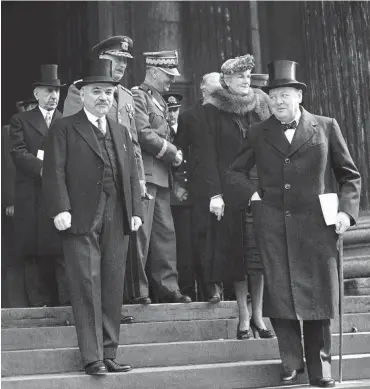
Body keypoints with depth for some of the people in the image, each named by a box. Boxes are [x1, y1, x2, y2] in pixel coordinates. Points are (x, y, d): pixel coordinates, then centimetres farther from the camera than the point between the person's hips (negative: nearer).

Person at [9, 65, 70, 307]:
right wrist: (43, 168, -15)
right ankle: (39, 301, 6)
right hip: (32, 196, 0)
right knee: (35, 250, 0)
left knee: (63, 248, -6)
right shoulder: (21, 121, 13)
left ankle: (68, 299, -5)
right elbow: (18, 152, -1)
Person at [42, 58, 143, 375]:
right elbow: (55, 172, -5)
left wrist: (136, 211, 7)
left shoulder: (121, 132, 20)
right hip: (82, 219, -5)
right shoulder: (65, 129, 3)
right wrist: (60, 209, -16)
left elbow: (132, 175, 18)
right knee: (87, 287, -6)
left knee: (113, 288, 6)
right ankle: (92, 357, -1)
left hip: (116, 221, 5)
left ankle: (109, 354, 14)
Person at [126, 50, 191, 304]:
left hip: (162, 176, 9)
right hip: (145, 174, -9)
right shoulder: (137, 96, -7)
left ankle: (167, 288, 14)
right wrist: (173, 153, -11)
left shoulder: (160, 100, 21)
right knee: (141, 233, -6)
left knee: (165, 232, 9)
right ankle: (138, 291, 1)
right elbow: (143, 134, -17)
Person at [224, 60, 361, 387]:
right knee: (279, 294, 0)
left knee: (318, 294, 2)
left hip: (317, 225, -1)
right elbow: (234, 173, 18)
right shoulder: (259, 133, 10)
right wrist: (252, 194, 0)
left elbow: (350, 175, 10)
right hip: (273, 225, 1)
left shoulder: (326, 127, 6)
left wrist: (347, 211, -4)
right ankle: (291, 362, 14)